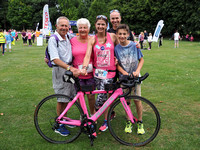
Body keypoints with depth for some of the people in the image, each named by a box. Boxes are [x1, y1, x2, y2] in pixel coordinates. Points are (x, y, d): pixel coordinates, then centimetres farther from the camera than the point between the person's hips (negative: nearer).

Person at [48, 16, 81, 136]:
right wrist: (69, 68, -33)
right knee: (61, 100, 0)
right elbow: (55, 59, -23)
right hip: (59, 70, -6)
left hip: (70, 69, 6)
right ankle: (59, 125, 15)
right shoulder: (53, 40, -13)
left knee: (67, 97, 14)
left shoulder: (68, 38, 9)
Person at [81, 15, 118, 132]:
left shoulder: (112, 36, 1)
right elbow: (87, 55, -10)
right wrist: (84, 67, -25)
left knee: (101, 97, -10)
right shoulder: (92, 40, 1)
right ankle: (106, 121, 28)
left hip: (109, 72, -2)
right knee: (104, 97, 8)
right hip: (97, 71, 2)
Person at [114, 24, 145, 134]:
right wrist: (125, 73, -18)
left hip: (135, 77, -1)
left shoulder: (134, 45, -7)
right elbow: (117, 65, -3)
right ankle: (128, 122, 25)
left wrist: (137, 71, -13)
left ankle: (140, 123, 20)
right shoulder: (116, 48, -5)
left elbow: (141, 60, 2)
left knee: (137, 100, 2)